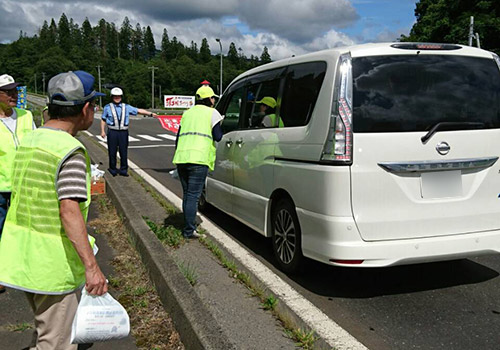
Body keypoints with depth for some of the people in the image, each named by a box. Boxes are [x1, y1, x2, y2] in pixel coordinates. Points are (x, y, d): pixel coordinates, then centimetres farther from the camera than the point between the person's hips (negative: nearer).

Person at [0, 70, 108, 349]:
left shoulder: (28, 140, 7)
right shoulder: (71, 150, -20)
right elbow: (69, 211, -28)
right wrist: (91, 266, -28)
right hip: (54, 264, -8)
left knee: (46, 325, 28)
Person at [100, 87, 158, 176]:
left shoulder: (126, 107, 9)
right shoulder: (108, 107, 6)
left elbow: (139, 110, 6)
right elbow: (103, 120, 10)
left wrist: (150, 113, -1)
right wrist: (102, 131, 4)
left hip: (123, 132, 1)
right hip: (112, 132, -1)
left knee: (123, 151, 3)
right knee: (112, 151, 3)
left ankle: (123, 170, 13)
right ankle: (113, 169, 16)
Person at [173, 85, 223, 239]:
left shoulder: (187, 113, 24)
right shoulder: (212, 113, 5)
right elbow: (217, 137, -3)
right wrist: (220, 124, 17)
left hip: (181, 157, 6)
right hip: (198, 159, -6)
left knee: (186, 194, 15)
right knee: (193, 195, -6)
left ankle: (188, 226, 22)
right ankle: (189, 230, -6)